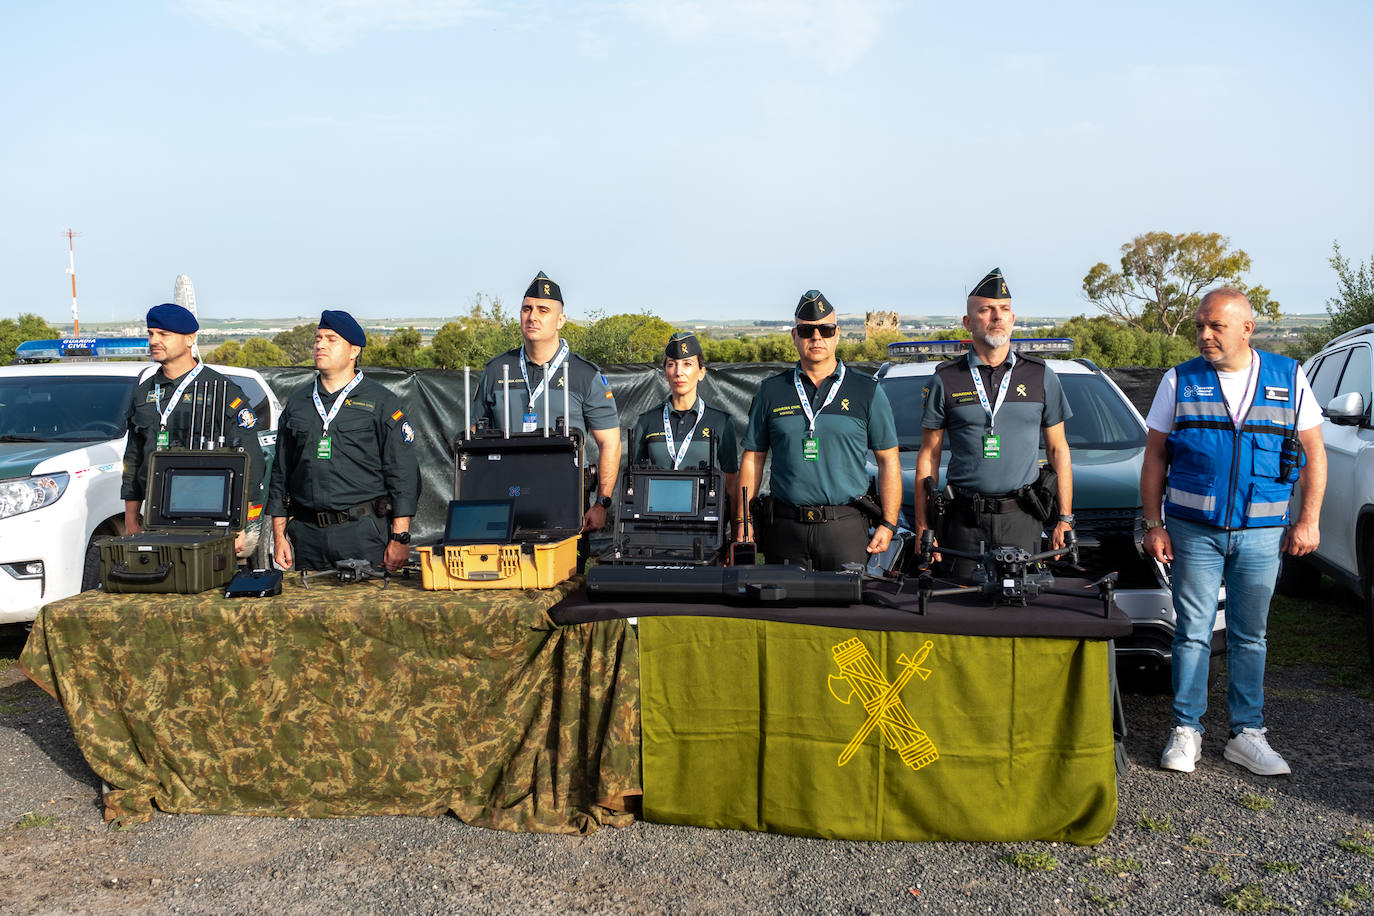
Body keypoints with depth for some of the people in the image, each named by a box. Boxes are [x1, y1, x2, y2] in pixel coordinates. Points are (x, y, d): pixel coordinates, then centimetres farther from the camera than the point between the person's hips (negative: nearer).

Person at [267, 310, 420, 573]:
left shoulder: (382, 403, 1)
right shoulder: (296, 403, 14)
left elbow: (403, 475, -3)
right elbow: (280, 473, 17)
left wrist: (400, 538, -10)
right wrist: (279, 535, 10)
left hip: (364, 533, -3)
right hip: (308, 536, 4)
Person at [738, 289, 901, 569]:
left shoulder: (867, 391, 5)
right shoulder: (771, 391, 8)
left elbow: (888, 461, 6)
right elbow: (752, 459, 10)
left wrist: (888, 524, -2)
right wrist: (743, 522, 3)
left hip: (846, 528, -1)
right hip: (786, 529, 1)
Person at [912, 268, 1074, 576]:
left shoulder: (1041, 376, 8)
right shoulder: (946, 380, 4)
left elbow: (1058, 450, 11)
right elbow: (929, 455, 5)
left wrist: (1065, 518, 4)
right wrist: (923, 526, 0)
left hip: (1021, 518, 1)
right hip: (965, 519, -1)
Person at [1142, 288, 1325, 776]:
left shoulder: (1288, 378, 4)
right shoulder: (1180, 381, 2)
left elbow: (1314, 452, 8)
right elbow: (1155, 457, 3)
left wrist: (1308, 521, 1)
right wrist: (1154, 524, -3)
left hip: (1262, 533, 1)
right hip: (1194, 531, -1)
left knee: (1249, 636, 10)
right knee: (1193, 632, 2)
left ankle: (1247, 733, 20)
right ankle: (1186, 731, 12)